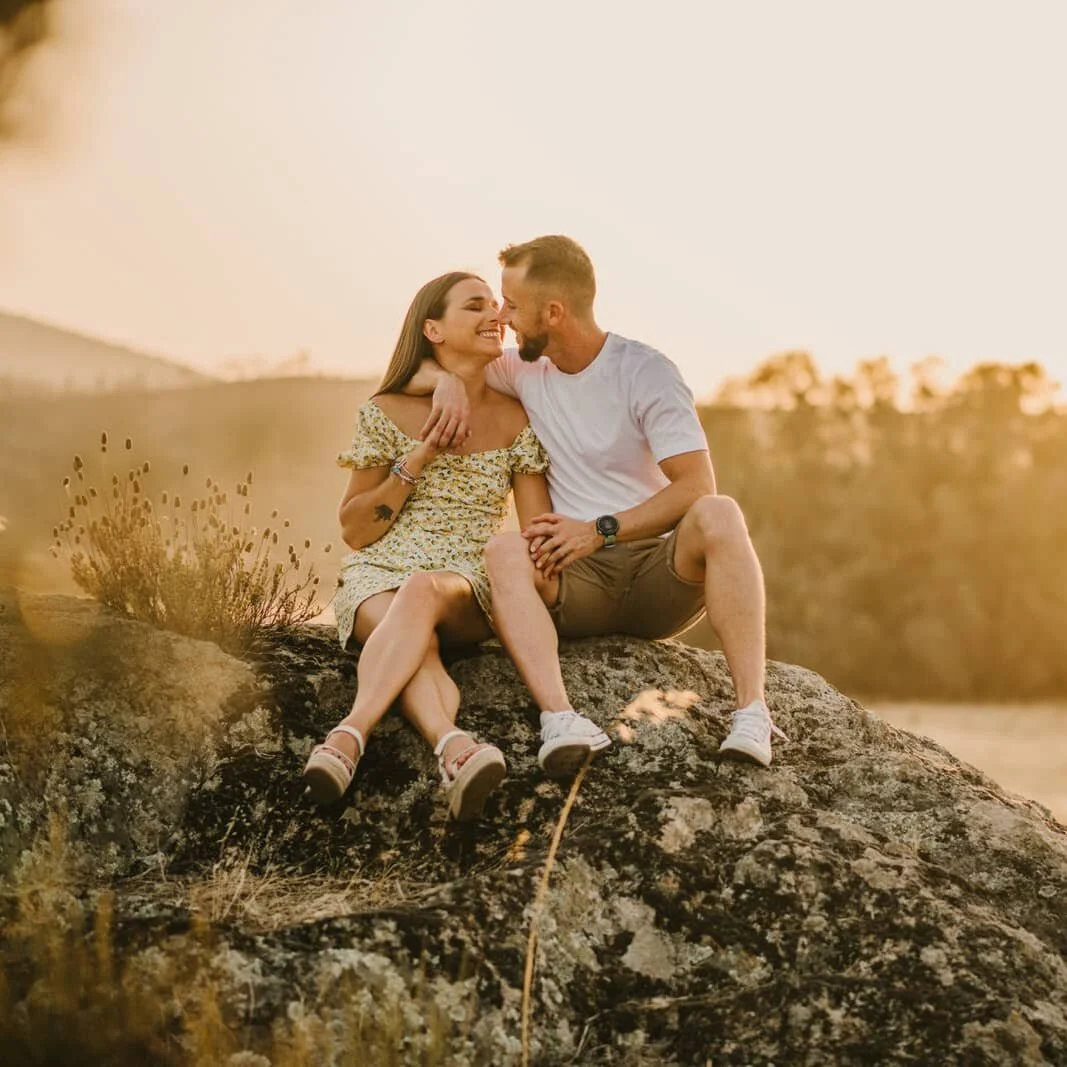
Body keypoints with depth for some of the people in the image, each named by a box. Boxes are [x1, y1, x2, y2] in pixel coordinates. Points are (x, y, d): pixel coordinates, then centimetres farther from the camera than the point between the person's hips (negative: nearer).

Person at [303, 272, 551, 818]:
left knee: (424, 589, -38)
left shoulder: (517, 422, 8)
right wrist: (420, 458, -8)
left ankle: (348, 739, -52)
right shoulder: (388, 413, 4)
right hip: (377, 577, 0)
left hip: (467, 591, 0)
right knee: (417, 641, -37)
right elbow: (354, 531, 4)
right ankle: (456, 748, -65)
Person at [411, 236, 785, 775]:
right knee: (504, 549, -30)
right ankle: (559, 717, -51)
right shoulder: (524, 371, 11)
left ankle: (753, 713, -41)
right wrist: (446, 380, -5)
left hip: (660, 574, -2)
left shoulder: (645, 372, -4)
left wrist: (600, 531, -23)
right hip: (573, 579, 3)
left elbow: (696, 485, -14)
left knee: (717, 514, -33)